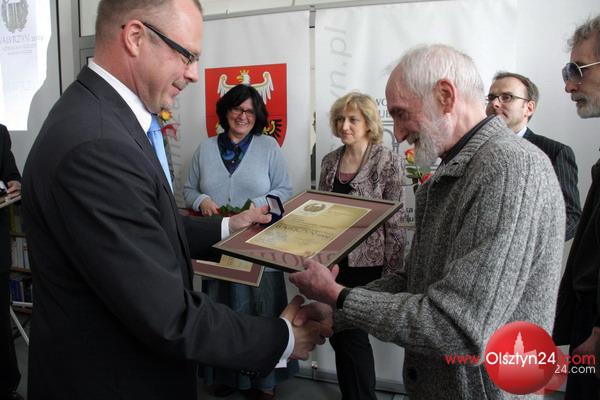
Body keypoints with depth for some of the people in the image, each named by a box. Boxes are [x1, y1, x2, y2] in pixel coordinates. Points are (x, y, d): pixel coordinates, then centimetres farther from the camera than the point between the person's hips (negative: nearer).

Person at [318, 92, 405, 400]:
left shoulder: (386, 161, -9)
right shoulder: (330, 160, 7)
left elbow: (394, 221, -10)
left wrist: (393, 271, -11)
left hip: (366, 262, -5)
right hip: (332, 260, 5)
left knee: (353, 334, 0)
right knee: (337, 333, 13)